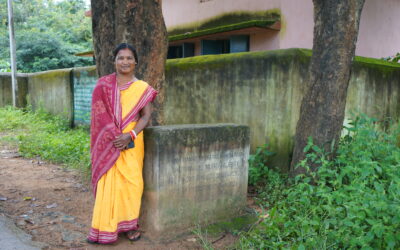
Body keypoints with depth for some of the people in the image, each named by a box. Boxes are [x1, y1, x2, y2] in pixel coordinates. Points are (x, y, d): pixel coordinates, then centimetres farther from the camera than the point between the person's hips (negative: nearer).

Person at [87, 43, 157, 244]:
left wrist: (130, 135, -16)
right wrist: (115, 136, -14)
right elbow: (100, 113, -3)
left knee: (131, 182, 3)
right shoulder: (103, 84, 2)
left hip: (132, 142, 1)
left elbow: (146, 115, -1)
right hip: (108, 142, -1)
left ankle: (130, 225, 18)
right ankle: (105, 228, 10)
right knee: (108, 183, -1)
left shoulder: (143, 88, 4)